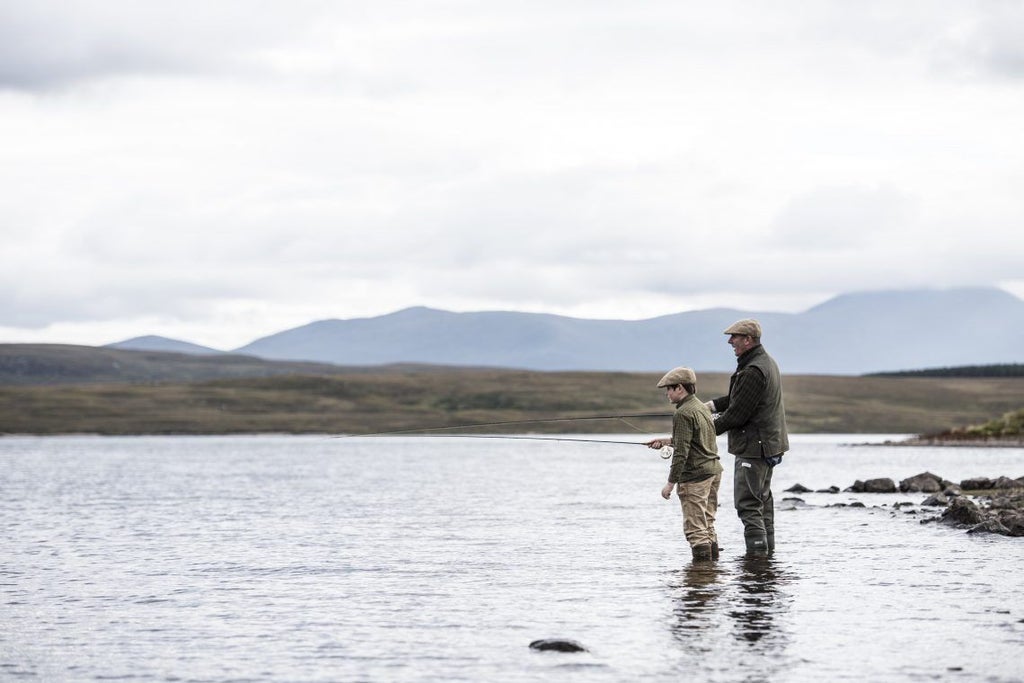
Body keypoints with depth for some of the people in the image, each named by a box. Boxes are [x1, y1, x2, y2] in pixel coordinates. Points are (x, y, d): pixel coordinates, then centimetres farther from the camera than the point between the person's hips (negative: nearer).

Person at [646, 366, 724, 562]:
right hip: (713, 472, 9)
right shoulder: (702, 408, 13)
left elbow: (681, 453, -19)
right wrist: (667, 441, 25)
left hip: (695, 476, -9)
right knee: (708, 524, 15)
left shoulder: (683, 414, -15)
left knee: (695, 528, -5)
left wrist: (671, 483, -16)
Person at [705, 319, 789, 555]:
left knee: (748, 504, -8)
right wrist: (713, 405, 11)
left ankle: (757, 552, -11)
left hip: (754, 446, -11)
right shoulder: (767, 362, 12)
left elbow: (737, 414, -21)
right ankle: (767, 551, 23)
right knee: (763, 500, 17)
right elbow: (740, 399, 21)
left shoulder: (753, 372, -22)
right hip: (769, 445, 11)